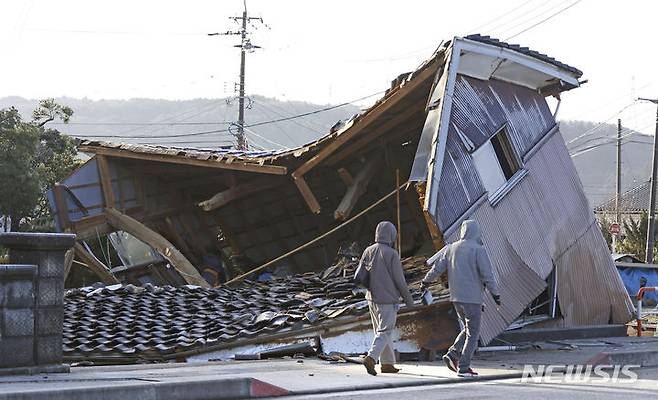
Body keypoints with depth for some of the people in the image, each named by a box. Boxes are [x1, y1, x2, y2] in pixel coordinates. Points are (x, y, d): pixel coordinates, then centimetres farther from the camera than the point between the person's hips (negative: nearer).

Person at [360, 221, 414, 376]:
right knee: (384, 332, -3)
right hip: (388, 299, -6)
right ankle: (371, 358, -20)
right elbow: (400, 280, -12)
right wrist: (408, 299, 0)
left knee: (381, 331, 16)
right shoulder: (392, 254, -16)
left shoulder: (368, 252, 1)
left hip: (372, 298, 6)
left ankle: (387, 363, 21)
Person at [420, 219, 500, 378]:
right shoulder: (478, 250, -11)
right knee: (473, 334, 2)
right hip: (472, 298, -6)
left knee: (468, 329, 21)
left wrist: (426, 281, 24)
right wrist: (495, 294, -5)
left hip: (456, 297, 6)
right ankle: (463, 368, -1)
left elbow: (437, 268, 9)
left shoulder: (452, 248, 6)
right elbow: (487, 275, -15)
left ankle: (453, 354, 5)